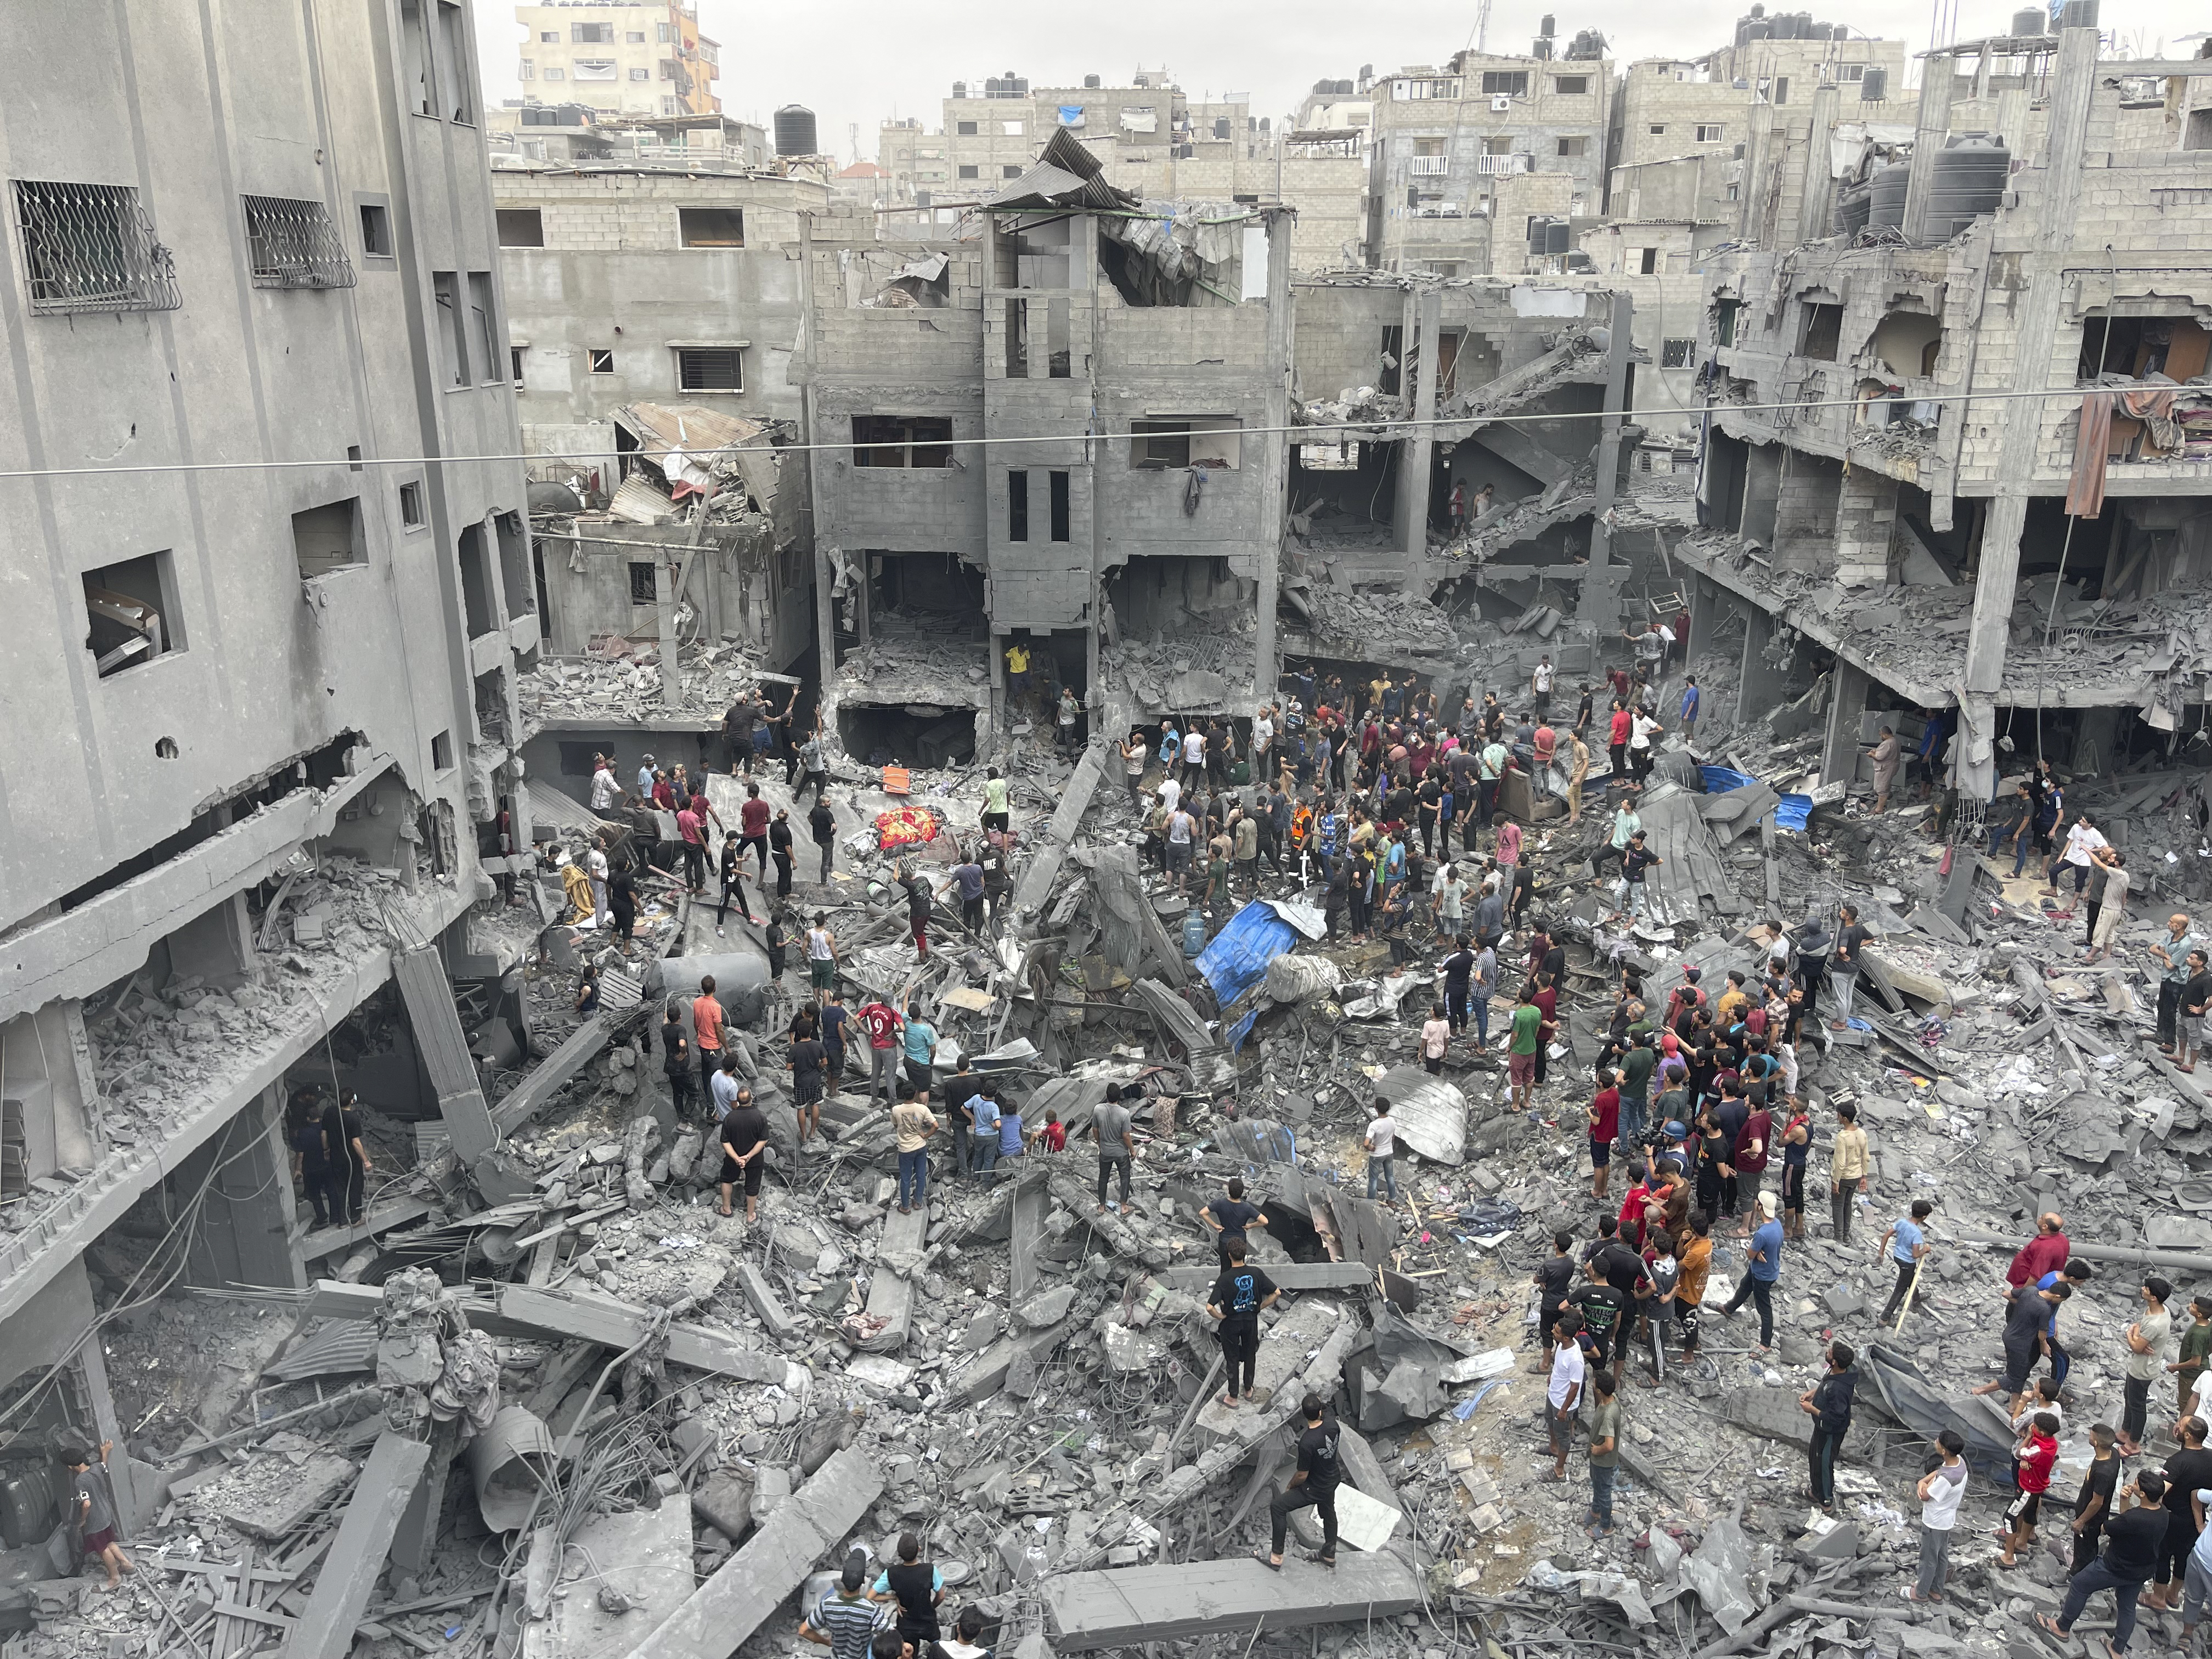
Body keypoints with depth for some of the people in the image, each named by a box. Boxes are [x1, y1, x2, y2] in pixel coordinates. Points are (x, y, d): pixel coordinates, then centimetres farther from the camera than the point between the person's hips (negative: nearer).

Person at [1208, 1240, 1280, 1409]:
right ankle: (1248, 1390, 40)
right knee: (1250, 1355, 23)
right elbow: (1276, 1293, -10)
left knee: (1232, 1359, 14)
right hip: (1251, 1322, 3)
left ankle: (1233, 1397, 26)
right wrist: (1260, 1307, 0)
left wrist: (1221, 1316, -12)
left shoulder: (1225, 1279, -26)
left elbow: (1210, 1307, -31)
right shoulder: (1256, 1273, -17)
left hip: (1231, 1323, -3)